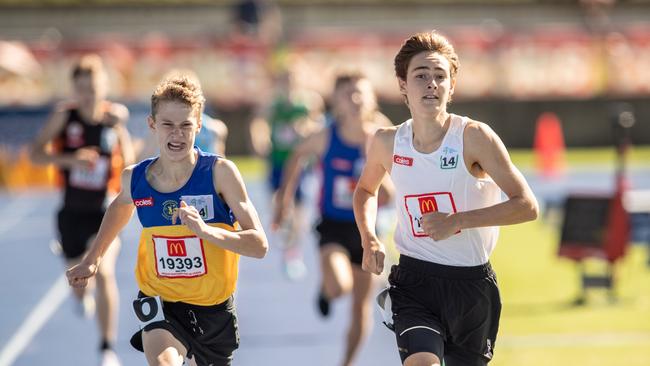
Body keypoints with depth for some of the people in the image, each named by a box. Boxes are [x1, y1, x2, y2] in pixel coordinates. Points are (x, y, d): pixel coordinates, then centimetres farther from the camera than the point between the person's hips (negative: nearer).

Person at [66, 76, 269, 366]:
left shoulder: (220, 172, -17)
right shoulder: (134, 178, -6)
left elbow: (259, 245, -20)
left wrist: (205, 230, -35)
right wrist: (92, 259, 18)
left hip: (213, 306, 0)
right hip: (160, 301, 0)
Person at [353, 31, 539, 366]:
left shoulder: (474, 137, -11)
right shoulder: (387, 143, 0)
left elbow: (527, 206, -12)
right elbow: (366, 189, 23)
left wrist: (457, 220, -22)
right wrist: (369, 240, 4)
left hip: (471, 281, 0)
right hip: (414, 279, 0)